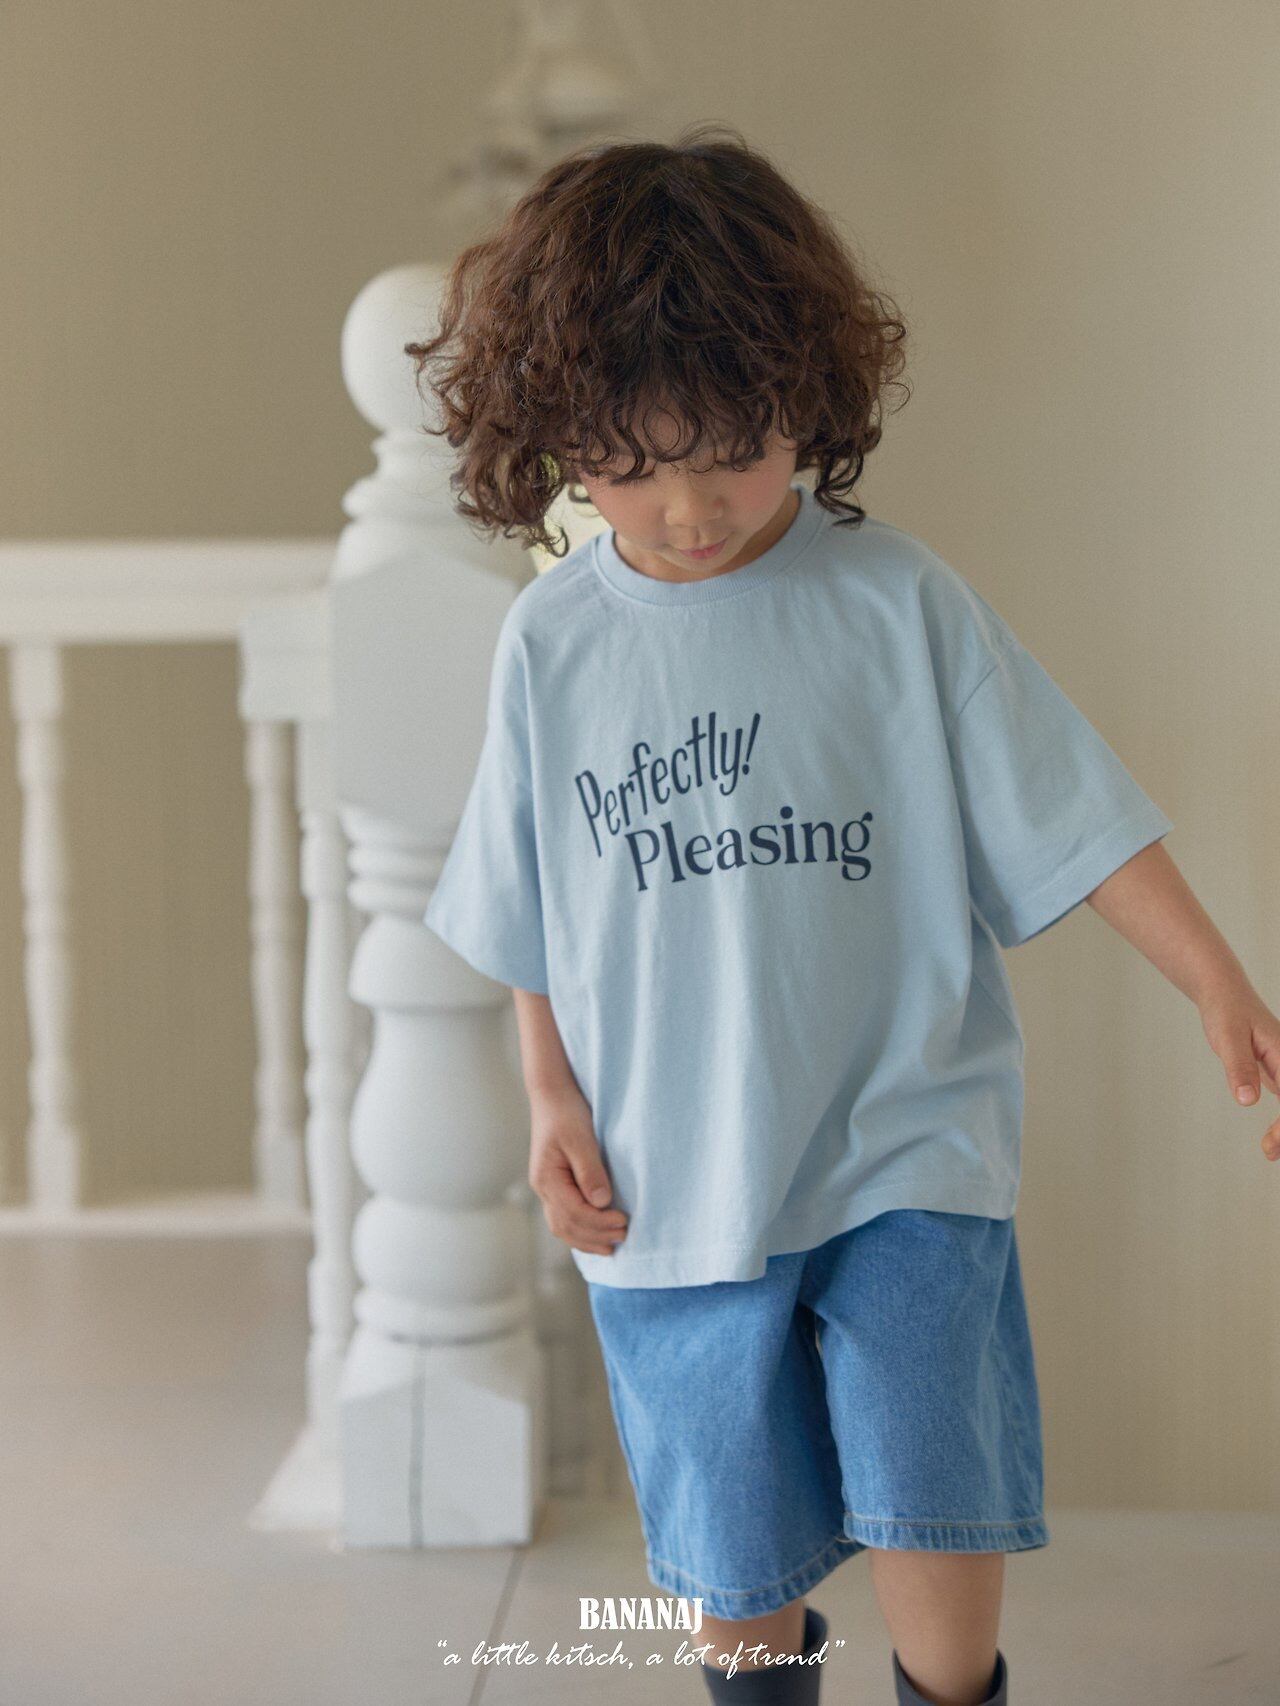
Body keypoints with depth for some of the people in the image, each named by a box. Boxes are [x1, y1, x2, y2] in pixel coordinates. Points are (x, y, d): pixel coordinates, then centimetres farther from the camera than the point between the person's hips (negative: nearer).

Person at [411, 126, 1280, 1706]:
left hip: (903, 1146, -2)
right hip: (672, 1177, 2)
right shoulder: (551, 642, -3)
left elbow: (1066, 816, -7)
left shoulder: (897, 600, -10)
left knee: (931, 1499, -1)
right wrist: (551, 1097, 3)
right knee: (736, 1533, 15)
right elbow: (528, 911, 8)